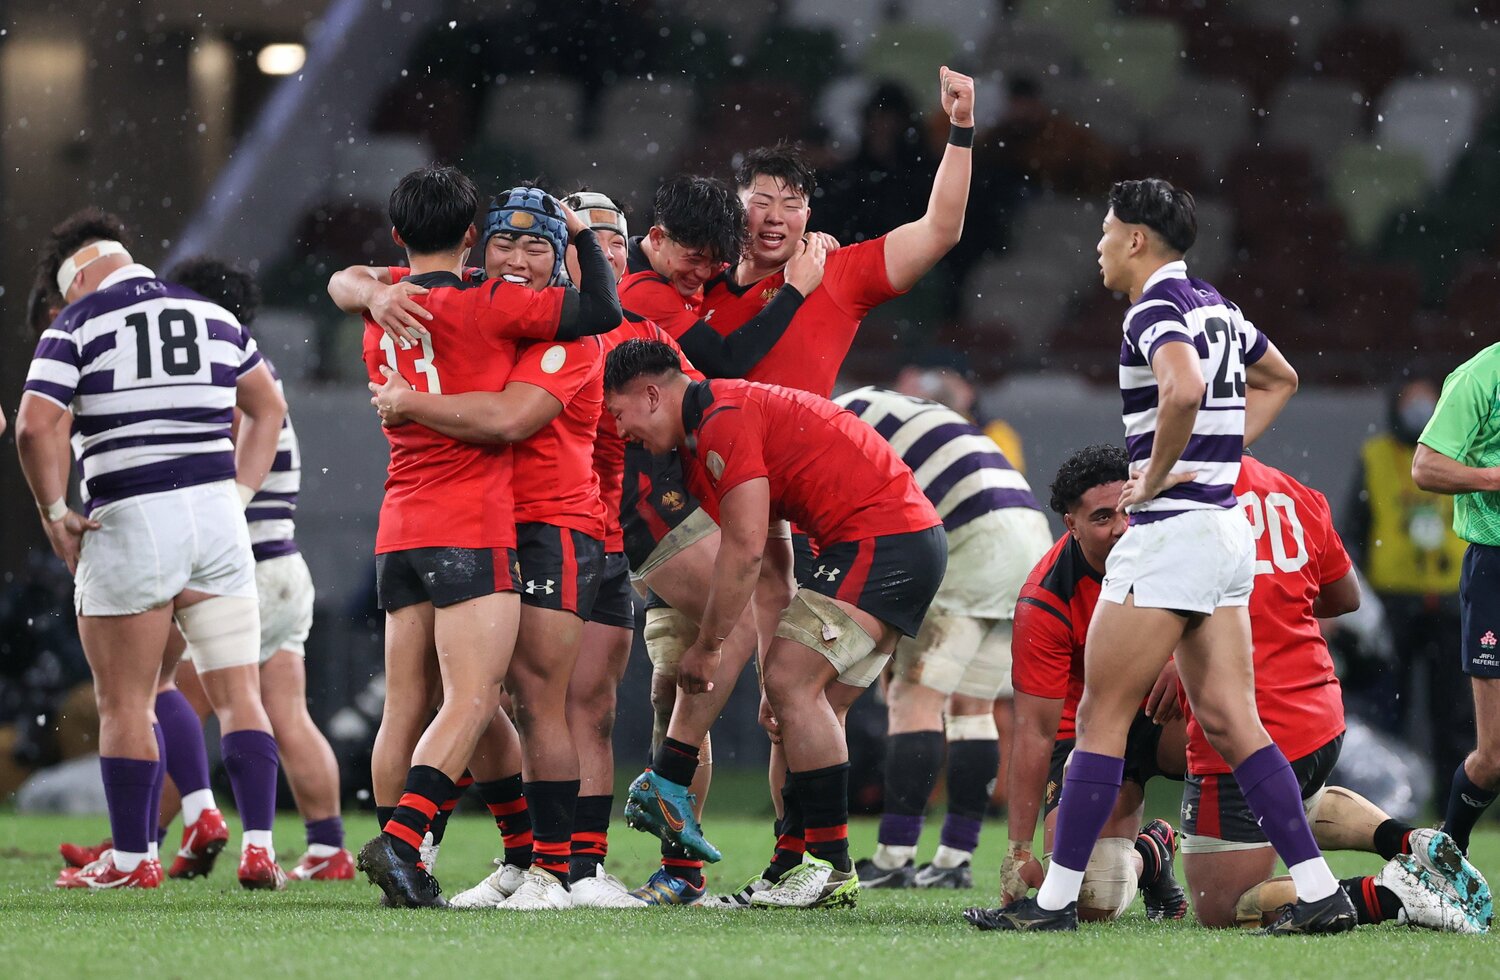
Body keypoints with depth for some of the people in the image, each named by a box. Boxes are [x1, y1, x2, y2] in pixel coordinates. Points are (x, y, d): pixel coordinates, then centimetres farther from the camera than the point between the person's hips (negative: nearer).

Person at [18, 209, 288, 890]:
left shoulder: (77, 326, -1)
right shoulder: (213, 316, 15)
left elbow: (35, 426, -13)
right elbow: (268, 409, 25)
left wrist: (54, 513, -3)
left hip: (128, 523, -4)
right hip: (215, 515, 4)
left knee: (125, 704, 5)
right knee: (238, 696, 5)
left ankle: (133, 857, 7)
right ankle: (258, 846, -4)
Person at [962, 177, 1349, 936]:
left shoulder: (1156, 311, -13)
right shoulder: (1214, 306, 15)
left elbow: (1184, 389, -33)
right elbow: (1278, 379, 33)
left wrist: (1157, 474, -19)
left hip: (1169, 532, -9)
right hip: (1227, 530, 9)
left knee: (1102, 717, -3)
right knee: (1230, 722, 6)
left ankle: (1056, 898, 0)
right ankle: (1319, 892, -1)